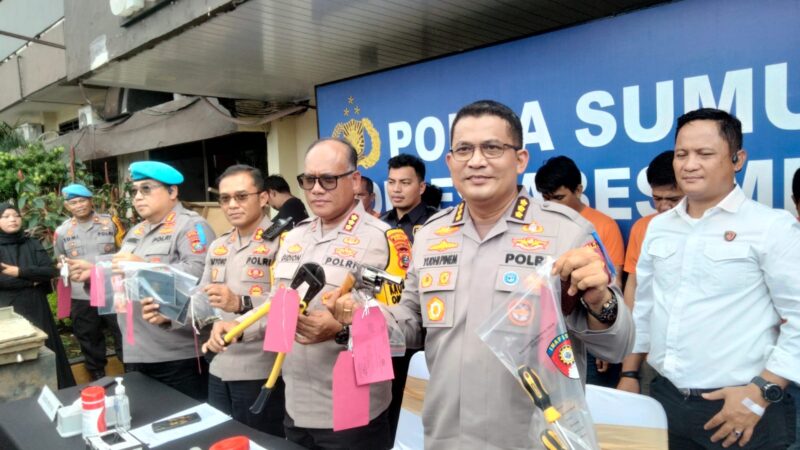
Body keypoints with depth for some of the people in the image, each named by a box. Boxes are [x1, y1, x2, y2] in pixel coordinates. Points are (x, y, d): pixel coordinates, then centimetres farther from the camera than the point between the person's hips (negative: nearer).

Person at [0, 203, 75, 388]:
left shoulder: (33, 245, 9)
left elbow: (51, 271, -3)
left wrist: (19, 272, -13)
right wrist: (31, 281, -10)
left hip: (36, 308, 2)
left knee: (45, 351, 5)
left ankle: (59, 392, 14)